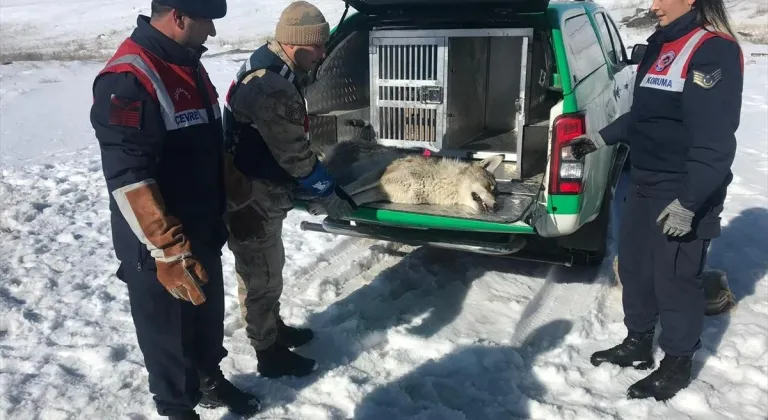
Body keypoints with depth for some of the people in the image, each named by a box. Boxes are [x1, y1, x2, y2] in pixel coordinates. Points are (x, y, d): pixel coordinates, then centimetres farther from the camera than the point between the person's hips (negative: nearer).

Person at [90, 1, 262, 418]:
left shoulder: (187, 64, 7)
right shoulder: (128, 79, -23)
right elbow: (128, 179, -27)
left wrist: (222, 212, 20)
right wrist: (169, 251, -28)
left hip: (202, 232, 9)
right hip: (157, 248, -8)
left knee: (209, 315, 24)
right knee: (169, 333, 11)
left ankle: (210, 380, 47)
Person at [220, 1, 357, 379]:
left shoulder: (272, 72, 7)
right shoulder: (272, 89, -27)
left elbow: (293, 147, 12)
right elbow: (295, 155, -23)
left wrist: (325, 186, 10)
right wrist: (328, 195, -10)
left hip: (260, 193, 10)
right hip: (251, 200, -10)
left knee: (268, 270, 24)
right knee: (261, 277, 6)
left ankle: (274, 328, 43)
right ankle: (269, 354, 23)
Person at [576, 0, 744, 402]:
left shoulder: (714, 50, -16)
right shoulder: (661, 45, 12)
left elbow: (714, 140, -21)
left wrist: (688, 203, -23)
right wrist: (602, 139, 23)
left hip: (683, 195, -9)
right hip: (643, 185, 9)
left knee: (676, 280, 4)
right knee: (634, 268, 17)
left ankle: (676, 365, 23)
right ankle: (637, 344, 35)